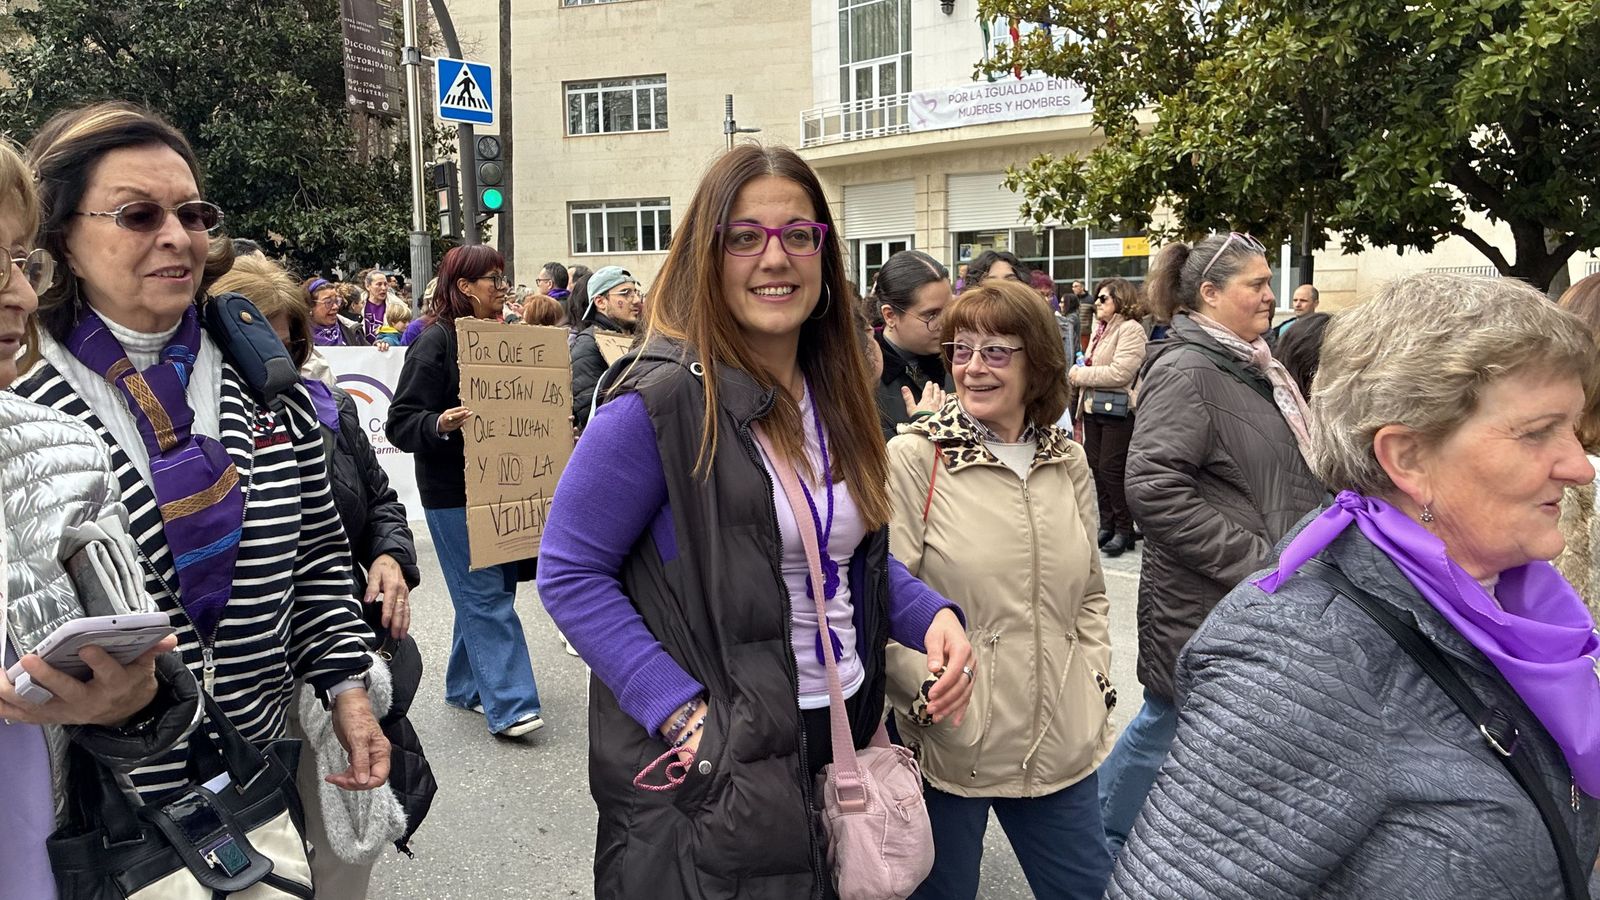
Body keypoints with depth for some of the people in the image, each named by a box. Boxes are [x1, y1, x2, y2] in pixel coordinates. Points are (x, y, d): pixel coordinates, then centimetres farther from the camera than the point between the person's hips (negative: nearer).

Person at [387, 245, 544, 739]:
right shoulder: (435, 341, -10)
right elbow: (401, 423, -12)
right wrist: (440, 424, -31)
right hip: (454, 493, -8)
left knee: (496, 585, 12)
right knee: (486, 594, -8)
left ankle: (467, 686, 27)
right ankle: (509, 705, -5)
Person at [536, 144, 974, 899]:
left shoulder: (836, 397, 4)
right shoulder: (661, 401, -18)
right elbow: (569, 573, -16)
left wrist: (932, 615, -5)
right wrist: (681, 713, -23)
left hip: (848, 741, 7)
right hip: (713, 770, -7)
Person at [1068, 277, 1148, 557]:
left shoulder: (1131, 329, -12)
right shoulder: (1100, 329, 16)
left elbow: (1119, 372, -22)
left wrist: (1081, 375, -14)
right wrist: (1077, 374, 3)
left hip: (1118, 410, -9)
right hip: (1094, 407, 9)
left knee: (1112, 469, -5)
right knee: (1097, 466, 11)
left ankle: (1124, 529, 8)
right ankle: (1107, 524, 22)